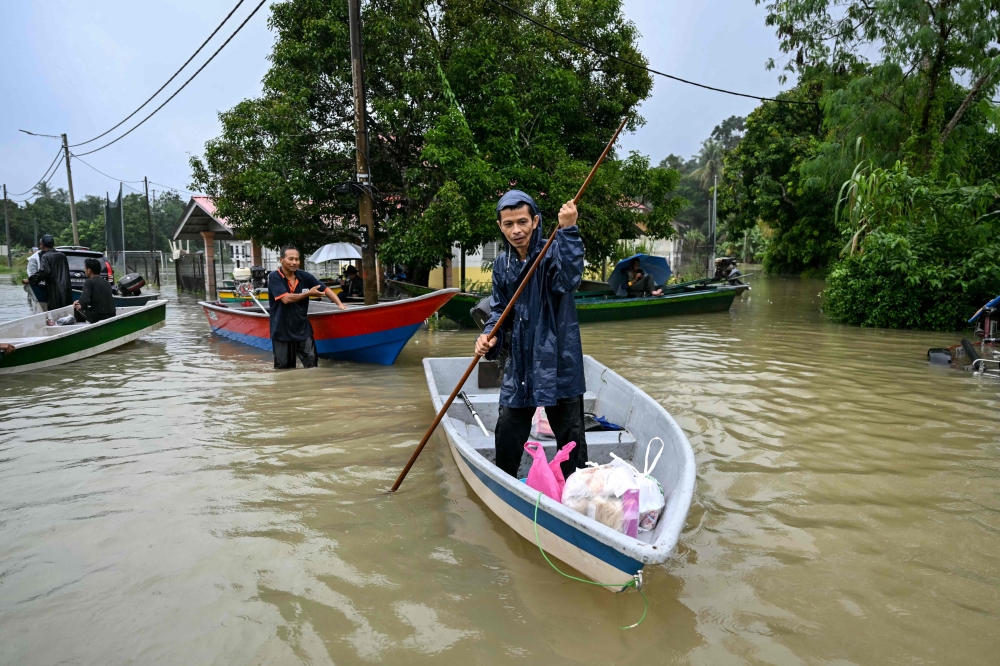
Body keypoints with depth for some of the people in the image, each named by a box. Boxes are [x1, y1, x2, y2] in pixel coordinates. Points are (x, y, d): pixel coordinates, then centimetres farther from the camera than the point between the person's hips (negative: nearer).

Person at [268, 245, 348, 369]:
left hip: (303, 329, 3)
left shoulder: (304, 276, 1)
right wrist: (309, 293, -12)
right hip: (282, 331, -3)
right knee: (284, 369, 7)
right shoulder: (274, 277, -11)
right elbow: (286, 298, -22)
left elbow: (326, 289, 5)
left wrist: (340, 304, -9)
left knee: (311, 363, -4)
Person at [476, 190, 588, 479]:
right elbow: (499, 309, 12)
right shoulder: (502, 264, 7)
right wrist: (490, 335, -7)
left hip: (558, 361, -5)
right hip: (519, 362, 5)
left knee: (570, 434, 6)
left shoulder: (554, 251, -9)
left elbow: (569, 280, -30)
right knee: (508, 431, 14)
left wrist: (569, 230, -38)